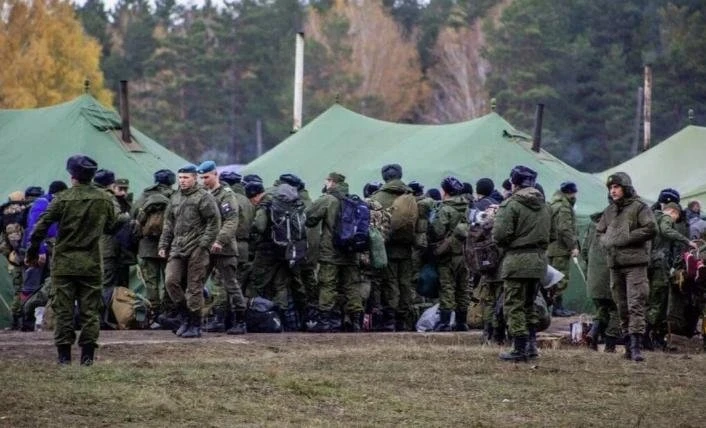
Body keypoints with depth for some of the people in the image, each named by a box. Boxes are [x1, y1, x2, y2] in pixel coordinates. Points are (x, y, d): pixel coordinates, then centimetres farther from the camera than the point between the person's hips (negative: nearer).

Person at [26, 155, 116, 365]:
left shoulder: (62, 199, -10)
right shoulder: (104, 199, -1)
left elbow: (41, 227, -9)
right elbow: (110, 227, 12)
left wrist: (32, 252, 3)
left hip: (64, 263, -2)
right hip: (91, 263, 2)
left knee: (63, 309, 4)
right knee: (90, 309, 6)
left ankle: (64, 353, 3)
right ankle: (87, 354, 3)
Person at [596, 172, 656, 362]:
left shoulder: (639, 207, -3)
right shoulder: (610, 211, 18)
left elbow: (651, 229, -13)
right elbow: (599, 231, 27)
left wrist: (625, 238, -13)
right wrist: (606, 242, 4)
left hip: (635, 263, -7)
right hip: (615, 264, 7)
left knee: (635, 305, -13)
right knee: (622, 307, 8)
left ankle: (635, 346, -19)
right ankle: (628, 345, 13)